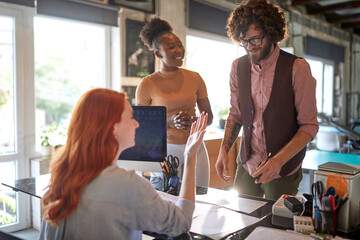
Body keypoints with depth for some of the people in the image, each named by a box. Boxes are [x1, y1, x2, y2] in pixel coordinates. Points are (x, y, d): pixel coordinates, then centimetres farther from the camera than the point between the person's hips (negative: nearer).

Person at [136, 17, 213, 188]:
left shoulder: (194, 79, 3)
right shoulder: (147, 85, -6)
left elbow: (208, 117, 9)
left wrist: (193, 120, -13)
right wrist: (170, 122, -18)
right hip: (166, 150, -3)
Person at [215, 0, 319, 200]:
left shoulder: (297, 68, -13)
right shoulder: (238, 67, 0)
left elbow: (309, 126, -12)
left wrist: (278, 160, -23)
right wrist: (224, 150, -3)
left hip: (283, 170, -3)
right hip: (247, 166, 4)